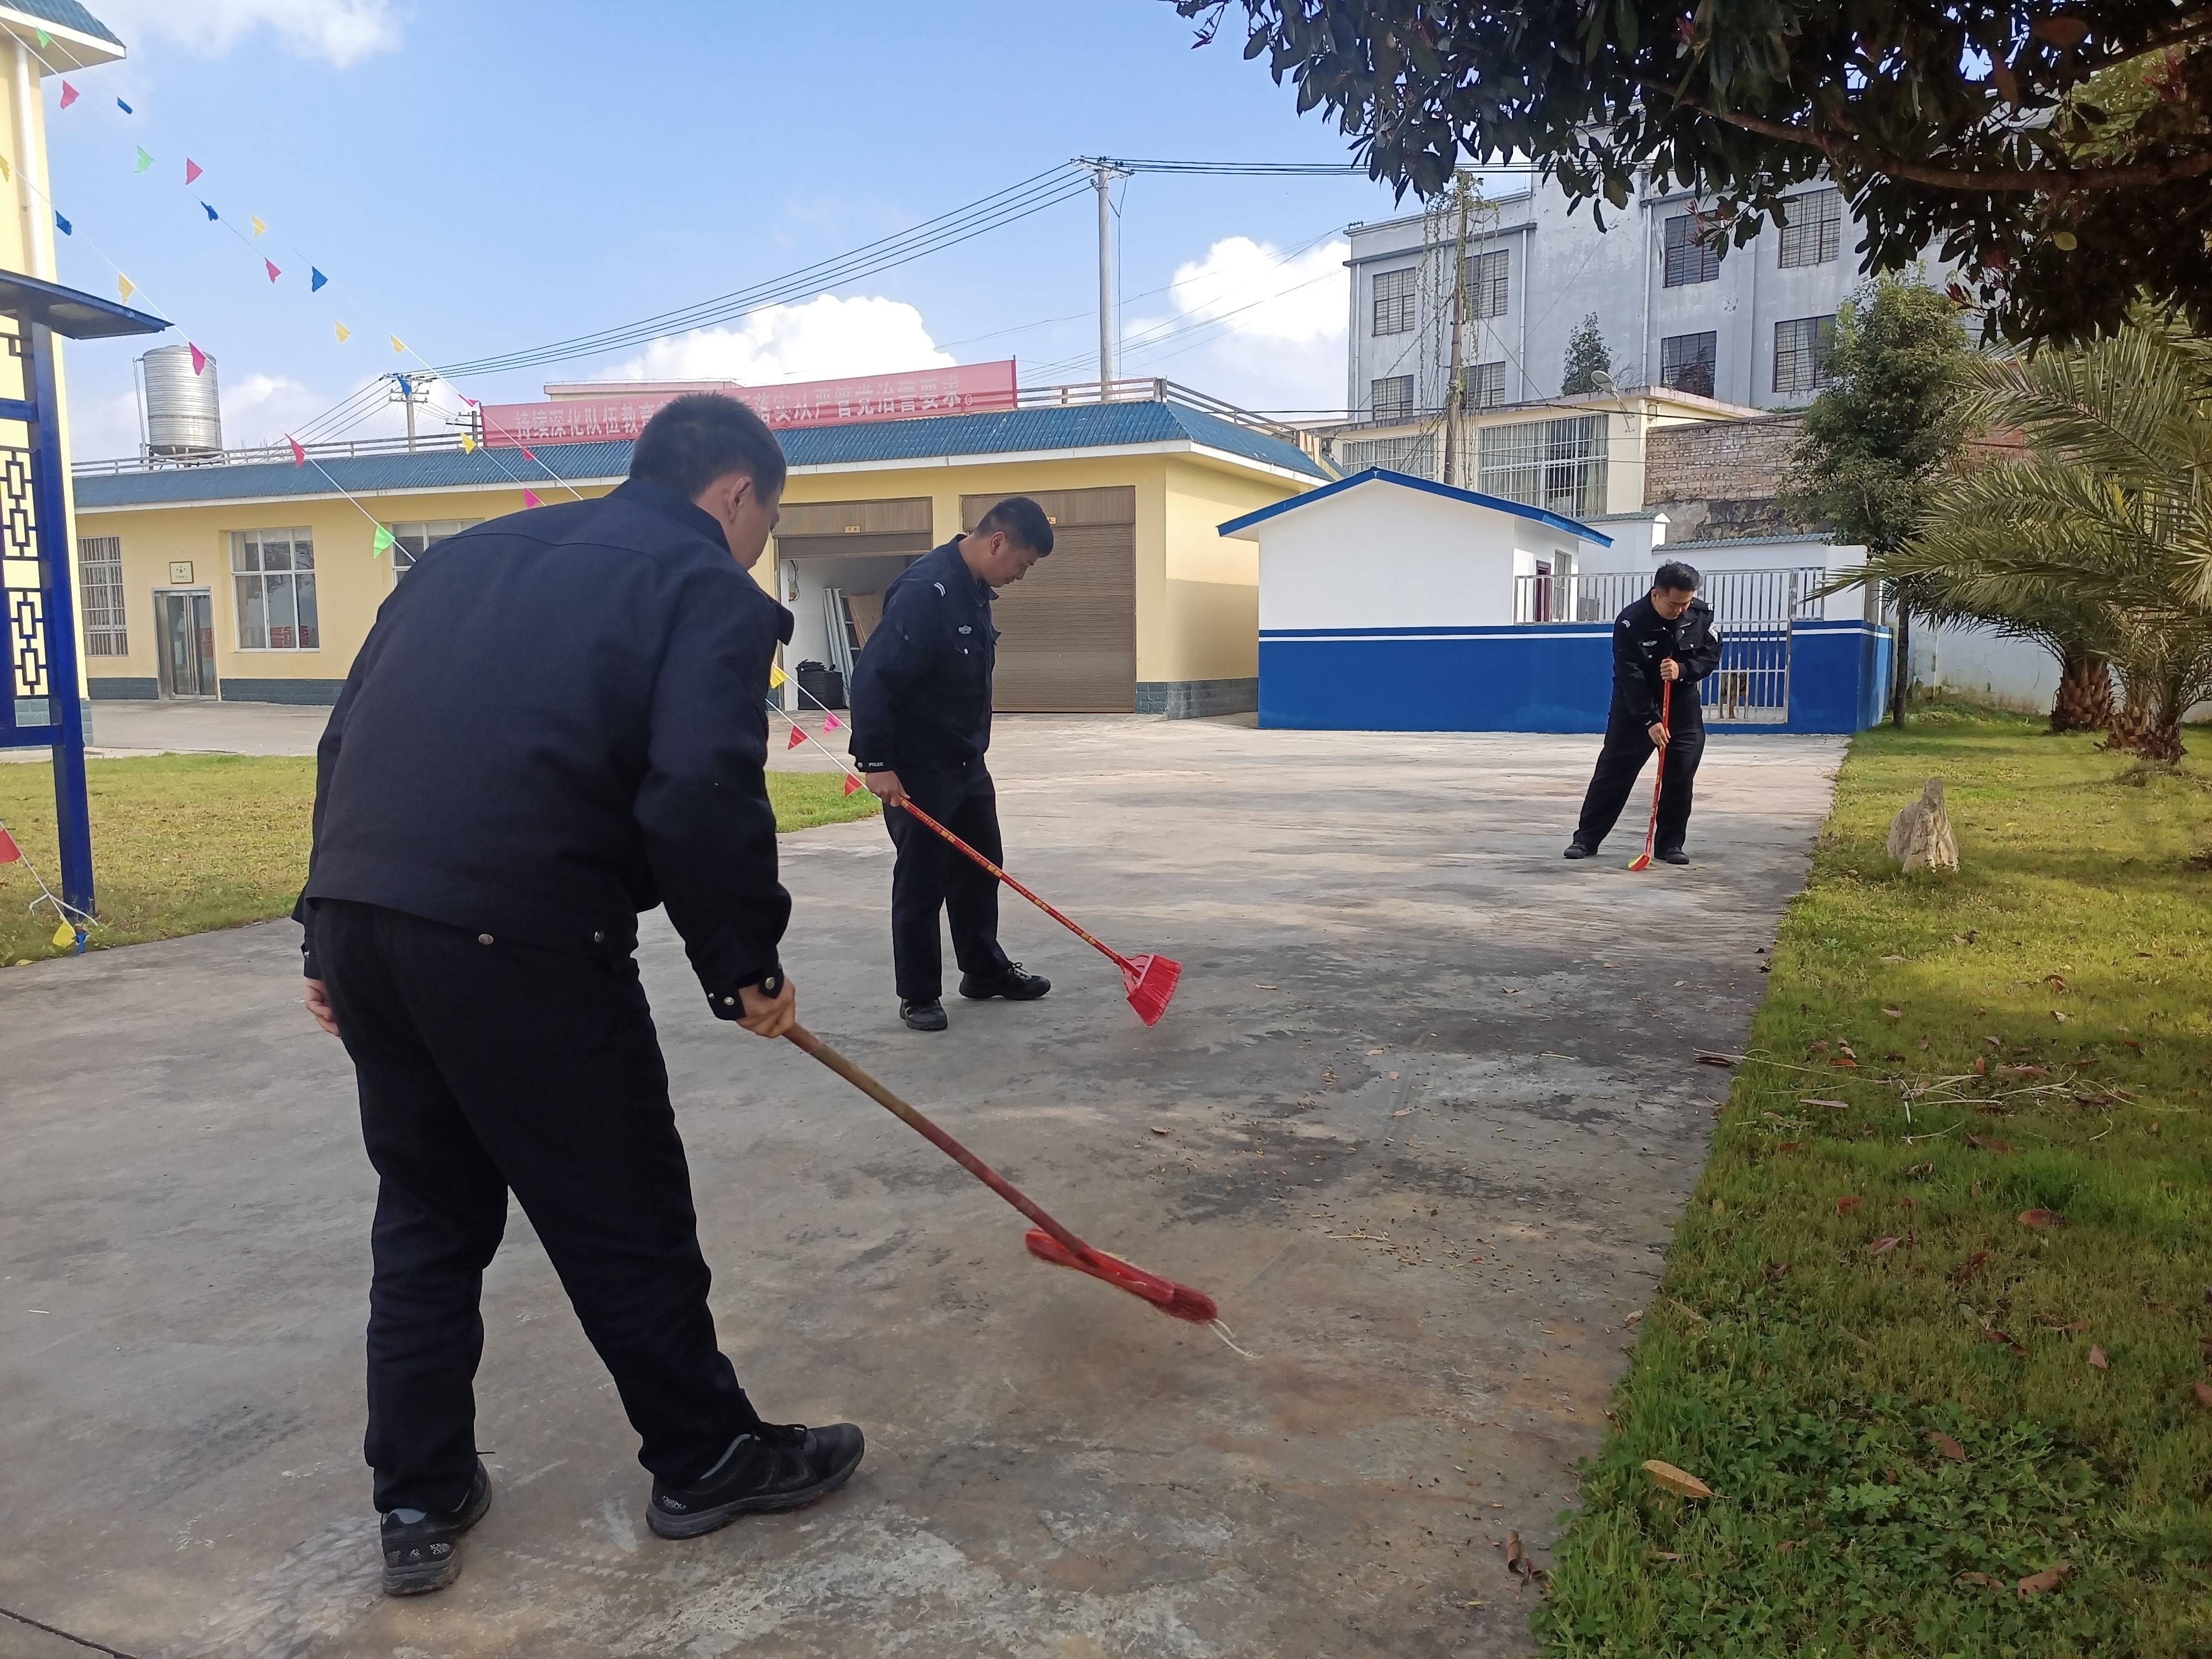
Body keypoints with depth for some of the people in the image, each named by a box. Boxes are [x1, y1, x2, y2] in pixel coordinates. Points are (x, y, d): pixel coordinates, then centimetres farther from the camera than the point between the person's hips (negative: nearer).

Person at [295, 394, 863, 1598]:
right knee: (622, 1212, 10)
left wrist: (331, 943, 23)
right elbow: (703, 791, -14)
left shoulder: (476, 552, 23)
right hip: (516, 936, -7)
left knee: (427, 1214, 21)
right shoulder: (711, 587, 2)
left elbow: (347, 737, 20)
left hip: (356, 910, 7)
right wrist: (745, 966, -2)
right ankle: (707, 1458, 28)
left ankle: (419, 1500, 30)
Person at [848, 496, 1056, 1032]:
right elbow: (873, 677, -26)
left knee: (982, 868, 17)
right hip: (918, 769, -9)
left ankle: (986, 971, 32)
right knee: (922, 881, 1)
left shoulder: (976, 590, 7)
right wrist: (877, 762, -26)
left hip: (967, 762, 9)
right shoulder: (925, 590, -23)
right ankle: (919, 996, 13)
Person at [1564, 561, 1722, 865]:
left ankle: (1670, 844, 8)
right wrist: (1649, 721, -29)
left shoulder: (1701, 614, -10)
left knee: (1681, 775, -2)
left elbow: (1712, 656, -4)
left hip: (1682, 705, 3)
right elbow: (1629, 676, -25)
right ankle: (1586, 838, 6)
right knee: (1613, 771, -2)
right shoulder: (1630, 622, -23)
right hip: (1635, 706, -3)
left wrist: (1683, 670, -25)